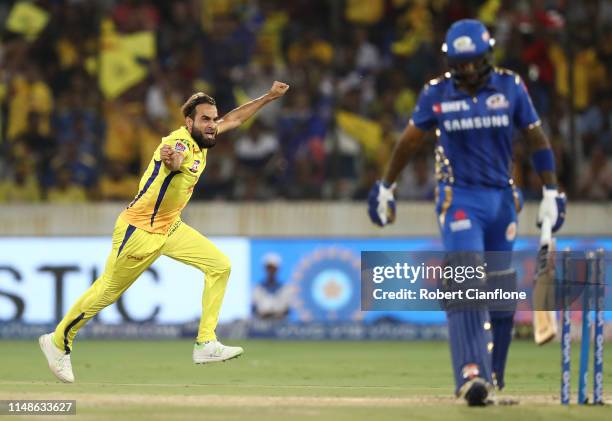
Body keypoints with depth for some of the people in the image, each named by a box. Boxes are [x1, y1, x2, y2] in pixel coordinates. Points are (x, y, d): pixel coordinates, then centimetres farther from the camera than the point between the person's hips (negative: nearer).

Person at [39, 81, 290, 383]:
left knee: (220, 266, -3)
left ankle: (206, 344, -4)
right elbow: (175, 158, -54)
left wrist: (268, 98, 18)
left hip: (170, 228, 9)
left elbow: (232, 119, 19)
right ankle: (58, 341, 21)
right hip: (138, 231, -9)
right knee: (107, 291, 1)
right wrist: (173, 161, -78)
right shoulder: (180, 143, -27)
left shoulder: (200, 139, 0)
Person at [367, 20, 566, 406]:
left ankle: (493, 375, 18)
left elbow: (537, 139, 6)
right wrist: (385, 188, 17)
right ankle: (471, 375, -27)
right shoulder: (437, 94, -2)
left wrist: (552, 192, 2)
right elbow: (410, 141, 11)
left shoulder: (510, 87, -1)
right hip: (459, 198, -2)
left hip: (502, 199, 2)